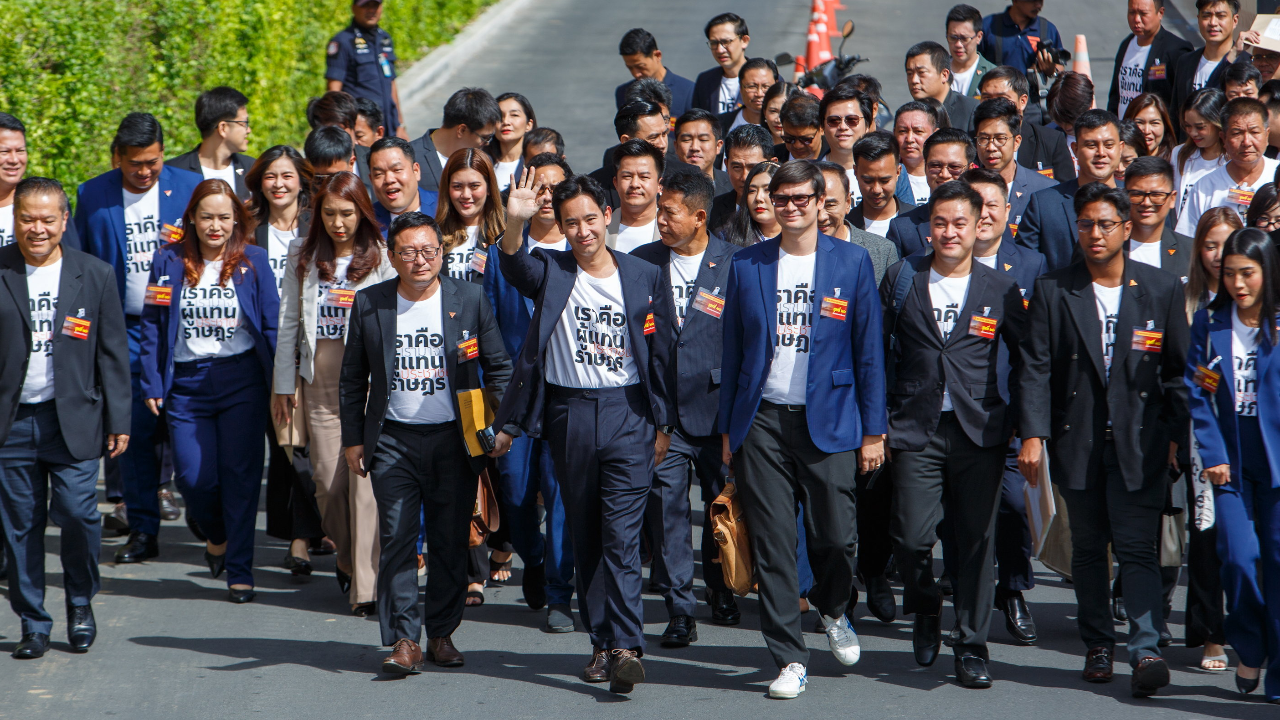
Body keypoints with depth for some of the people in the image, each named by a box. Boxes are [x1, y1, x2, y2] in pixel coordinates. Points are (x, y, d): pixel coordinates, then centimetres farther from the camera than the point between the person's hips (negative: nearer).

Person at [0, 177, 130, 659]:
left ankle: (80, 602, 14)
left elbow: (112, 353, 7)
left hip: (74, 418, 0)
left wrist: (118, 420, 4)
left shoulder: (95, 275, 4)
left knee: (77, 512, -10)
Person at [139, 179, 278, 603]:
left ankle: (239, 571, 6)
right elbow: (153, 326, 4)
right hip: (187, 383, 1)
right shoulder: (169, 262, 3)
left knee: (240, 475, -3)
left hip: (241, 380, -1)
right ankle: (217, 535, 29)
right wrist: (152, 384, -2)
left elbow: (272, 326, 2)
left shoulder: (253, 261, 2)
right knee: (193, 476, -3)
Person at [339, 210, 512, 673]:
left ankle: (441, 634, 16)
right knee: (397, 539, -6)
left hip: (454, 439, 0)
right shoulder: (369, 304, 3)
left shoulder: (470, 299, 1)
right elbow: (352, 379, 10)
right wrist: (353, 438, 6)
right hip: (393, 440, 0)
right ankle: (404, 639, -3)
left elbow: (499, 368, 5)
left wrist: (504, 425, -4)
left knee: (450, 542, 4)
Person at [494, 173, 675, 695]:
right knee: (584, 537, 8)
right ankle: (601, 643, 16)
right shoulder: (550, 271, 4)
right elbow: (514, 267, -19)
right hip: (568, 413, 2)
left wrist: (661, 423, 7)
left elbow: (662, 353, 9)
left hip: (627, 412, -2)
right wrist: (514, 224, -40)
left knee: (622, 535, -10)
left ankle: (626, 646, -14)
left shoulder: (645, 277, 5)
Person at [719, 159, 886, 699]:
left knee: (835, 537, -1)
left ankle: (833, 612, 31)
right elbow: (732, 352, 10)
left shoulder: (852, 261, 2)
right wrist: (727, 428, 7)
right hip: (761, 421, 1)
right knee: (772, 544, -1)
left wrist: (873, 430, 0)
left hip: (828, 421, -1)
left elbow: (869, 350, 3)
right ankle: (790, 659, 7)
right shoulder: (746, 265, 7)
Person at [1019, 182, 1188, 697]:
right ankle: (1098, 646, 19)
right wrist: (1033, 435, -9)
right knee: (1088, 549, 9)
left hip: (1140, 440, -2)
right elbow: (1036, 368, 0)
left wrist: (1175, 436, 0)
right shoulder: (1053, 291, 4)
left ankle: (1146, 649, -16)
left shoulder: (1163, 290, 4)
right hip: (1076, 439, 2)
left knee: (1136, 546, -10)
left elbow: (1178, 369, 6)